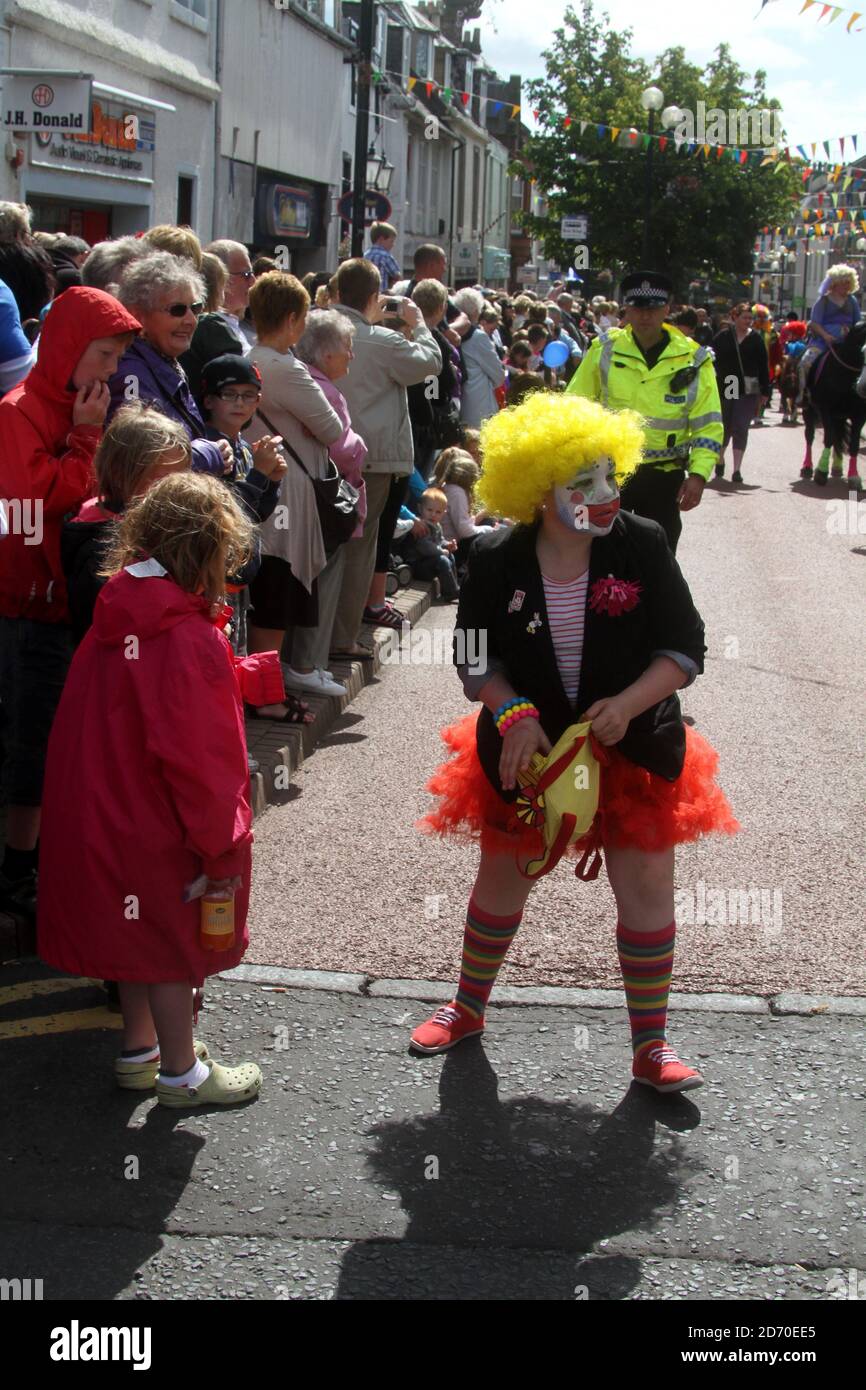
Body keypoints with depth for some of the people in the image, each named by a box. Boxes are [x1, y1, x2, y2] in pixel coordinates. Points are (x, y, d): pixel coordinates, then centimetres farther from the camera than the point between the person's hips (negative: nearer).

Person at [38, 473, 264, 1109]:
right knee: (175, 942, 10)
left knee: (143, 934, 23)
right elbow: (199, 758, -26)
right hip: (165, 828, -8)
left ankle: (139, 1050, 40)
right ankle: (181, 1071, 27)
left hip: (111, 810, 8)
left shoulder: (115, 617, -1)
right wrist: (222, 850, -16)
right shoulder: (188, 638, -26)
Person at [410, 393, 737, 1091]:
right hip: (526, 747, 1)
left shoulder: (642, 546, -13)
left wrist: (628, 703, -24)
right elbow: (475, 657, -3)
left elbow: (686, 646, -10)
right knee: (503, 878, 15)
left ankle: (651, 1047, 18)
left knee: (647, 887, 1)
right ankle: (468, 1008, 40)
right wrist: (512, 712, -20)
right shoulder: (497, 562, -11)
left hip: (632, 747, 0)